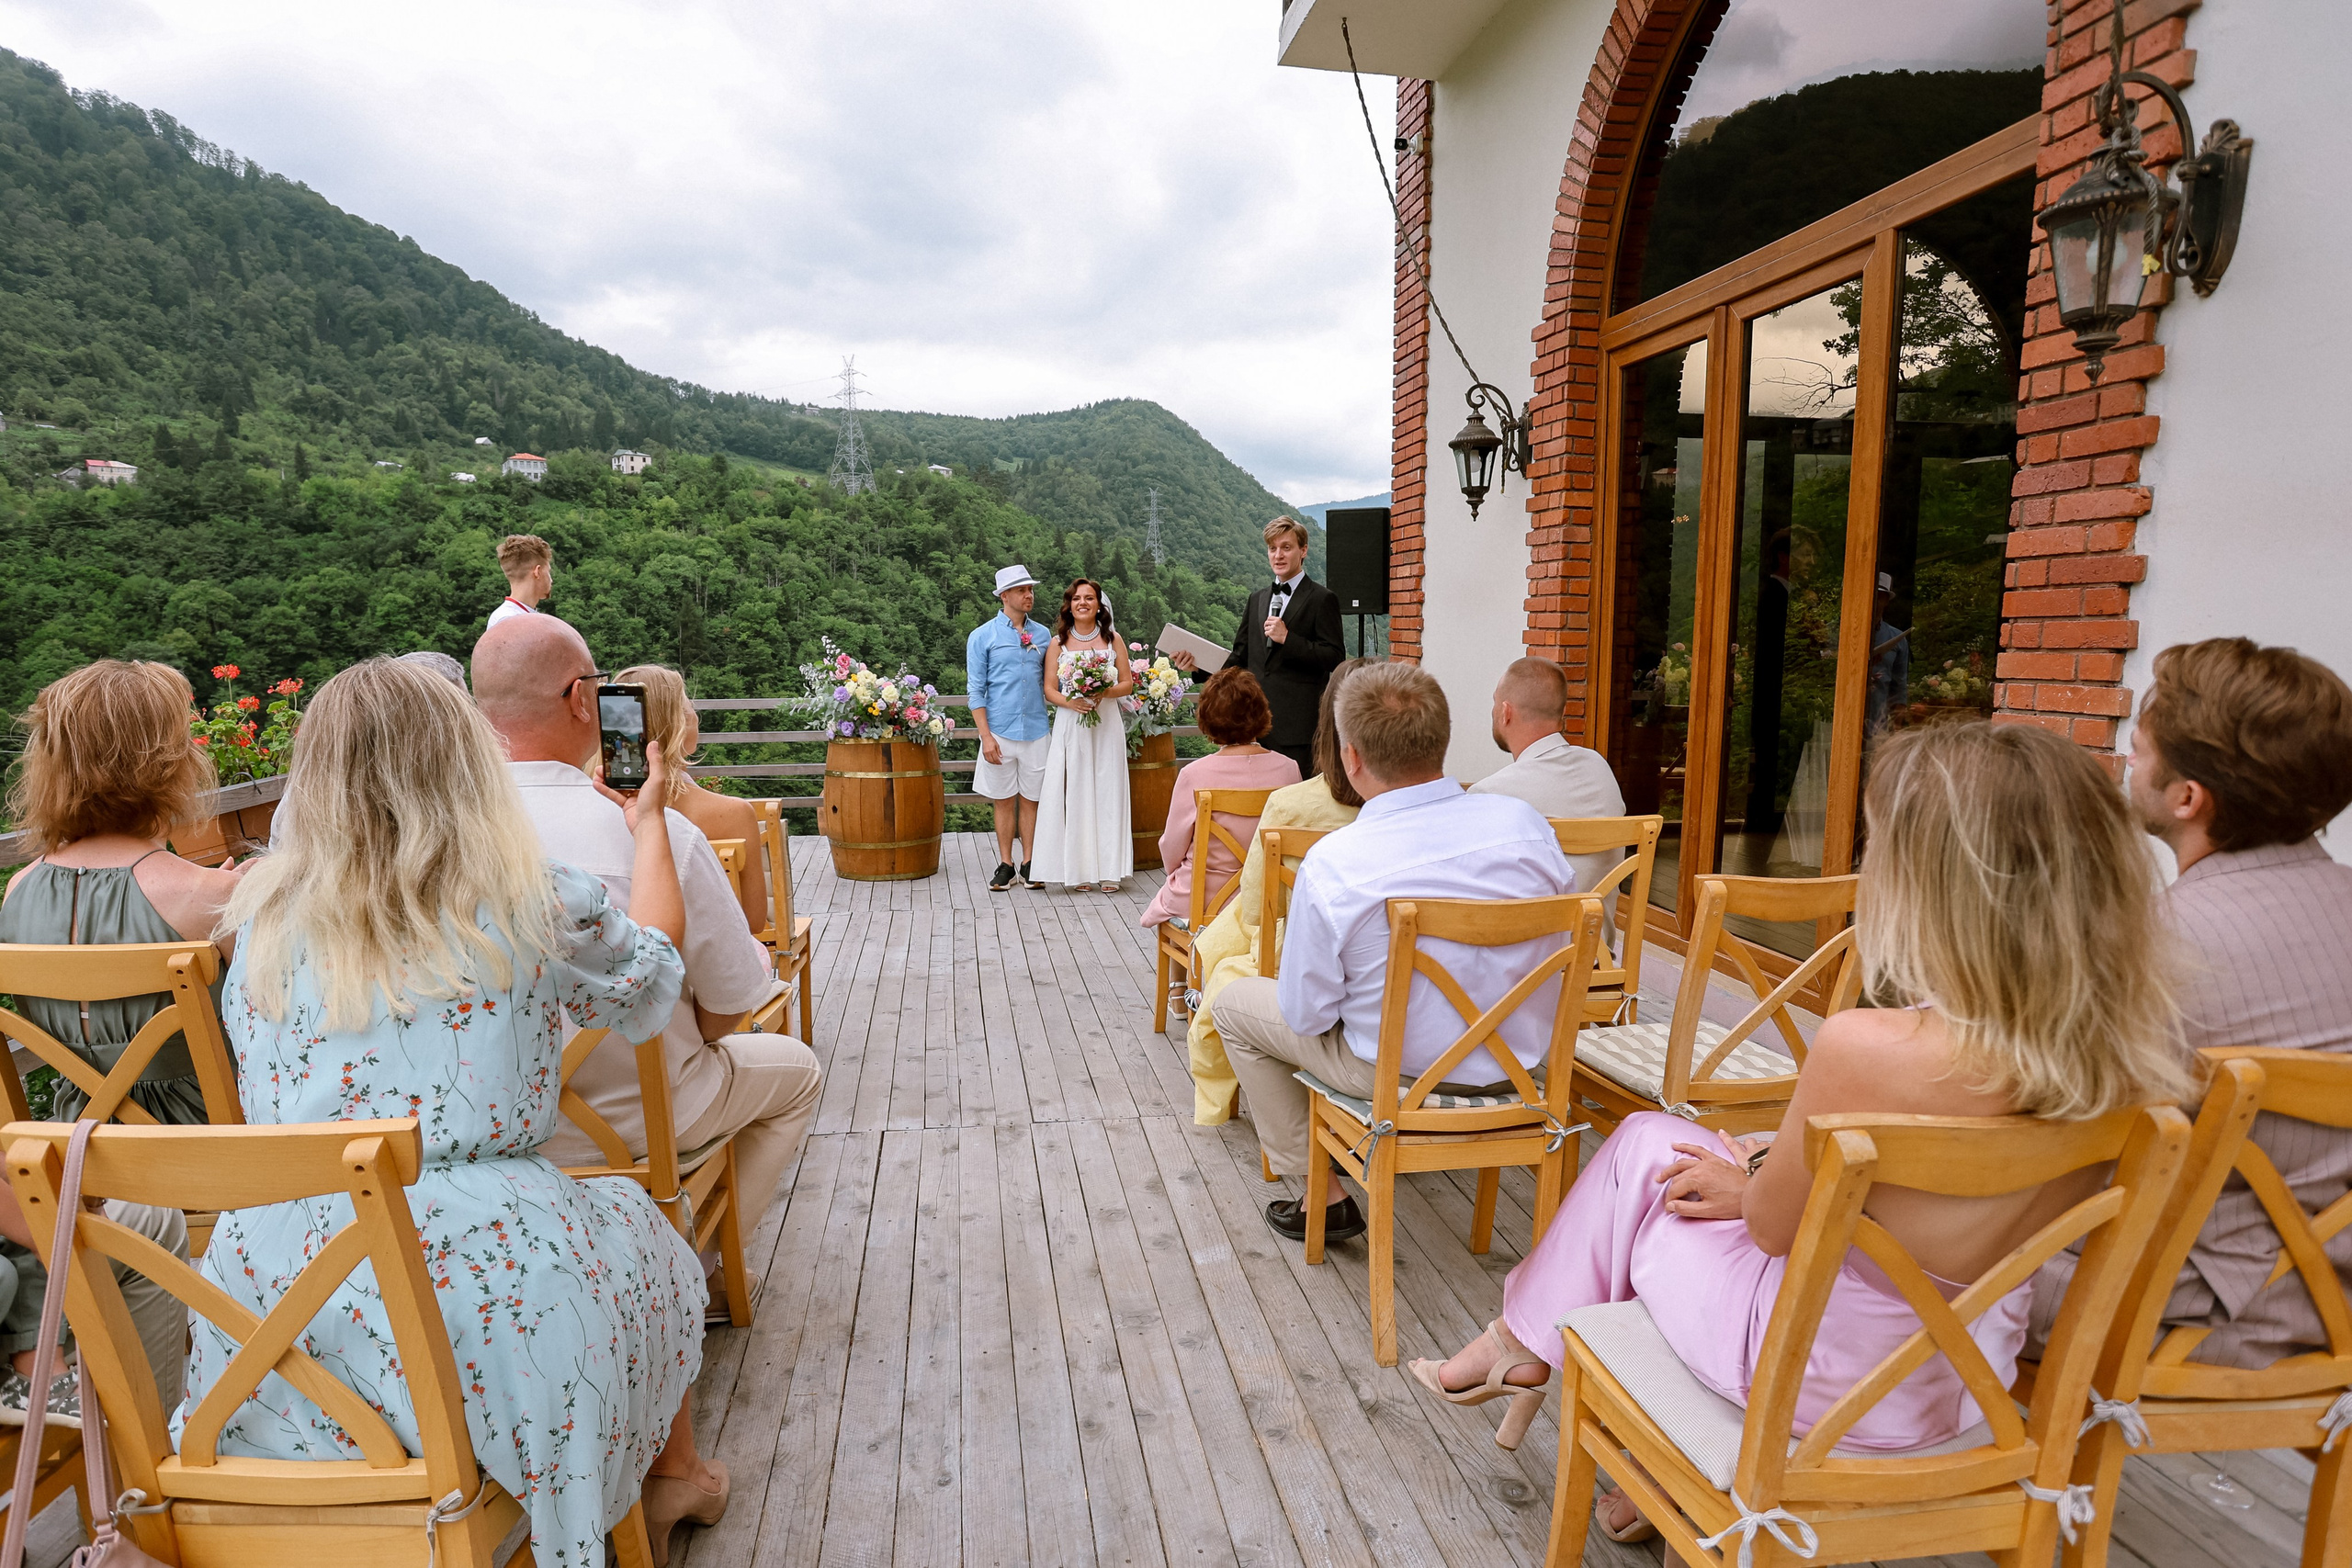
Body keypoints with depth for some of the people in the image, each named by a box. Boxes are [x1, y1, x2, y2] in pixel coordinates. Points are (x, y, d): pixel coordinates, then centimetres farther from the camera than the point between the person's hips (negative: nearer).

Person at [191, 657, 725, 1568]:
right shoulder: (532, 900, -11)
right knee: (635, 1222, 25)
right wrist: (650, 829, 26)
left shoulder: (263, 917, 0)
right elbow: (650, 973, 11)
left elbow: (268, 1098, 17)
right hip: (476, 1284, -4)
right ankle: (672, 1477, 46)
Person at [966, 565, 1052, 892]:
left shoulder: (1043, 635, 9)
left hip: (1036, 731, 2)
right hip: (1001, 732, -2)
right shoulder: (982, 637, 0)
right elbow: (976, 691, -2)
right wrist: (986, 736, -10)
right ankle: (1005, 867, 14)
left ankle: (1029, 865, 15)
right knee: (1004, 801, 6)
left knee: (1030, 800, 6)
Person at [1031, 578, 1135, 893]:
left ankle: (1108, 869, 5)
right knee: (1073, 794, -2)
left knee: (1106, 793, 0)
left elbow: (1127, 683, 6)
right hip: (1070, 725, 0)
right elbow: (1049, 688, 4)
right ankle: (1078, 869, 3)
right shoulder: (1057, 643, 7)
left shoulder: (1112, 639, 8)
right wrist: (1071, 702, -15)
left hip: (1107, 725, 0)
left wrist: (1104, 693, -13)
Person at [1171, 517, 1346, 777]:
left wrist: (1287, 638, -15)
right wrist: (1199, 666, 2)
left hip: (1296, 724, -5)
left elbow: (1335, 658, -7)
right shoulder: (1257, 599, 20)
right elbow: (1240, 656, 19)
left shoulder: (1322, 599, 1)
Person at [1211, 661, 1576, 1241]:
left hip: (1399, 1076, -5)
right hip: (1526, 1057, 5)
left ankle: (1324, 1197, 20)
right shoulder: (1522, 820, -16)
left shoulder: (1330, 865, -27)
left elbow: (1307, 1016, -16)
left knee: (1235, 1002, 16)